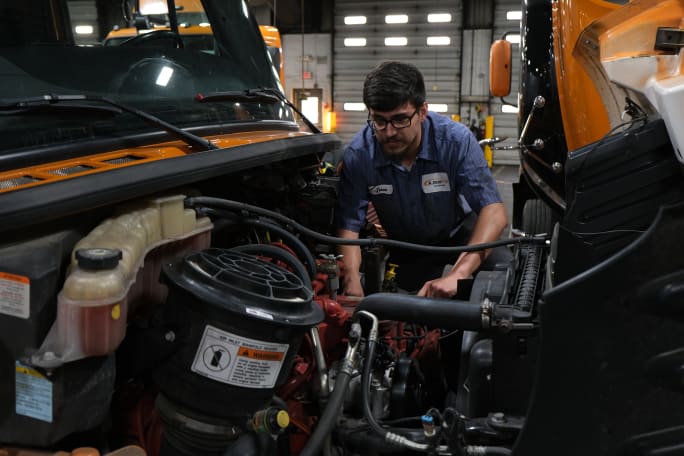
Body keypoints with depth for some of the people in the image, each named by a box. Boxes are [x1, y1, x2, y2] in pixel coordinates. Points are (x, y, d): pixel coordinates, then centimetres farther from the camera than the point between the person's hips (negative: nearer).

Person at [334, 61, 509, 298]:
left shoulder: (456, 139, -30)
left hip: (458, 231, -1)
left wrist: (457, 275, -50)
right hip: (404, 243, 1)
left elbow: (494, 211, -35)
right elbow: (348, 225, -25)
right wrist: (353, 285, -44)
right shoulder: (358, 154, -26)